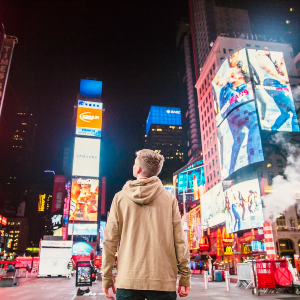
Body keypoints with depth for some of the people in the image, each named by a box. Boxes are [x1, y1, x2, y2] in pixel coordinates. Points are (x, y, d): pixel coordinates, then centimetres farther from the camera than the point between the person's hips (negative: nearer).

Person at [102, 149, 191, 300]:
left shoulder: (120, 197, 0)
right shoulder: (169, 198, -1)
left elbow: (109, 241, -1)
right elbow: (179, 240, -4)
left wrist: (107, 277, 7)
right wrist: (185, 275, 5)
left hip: (127, 280, 1)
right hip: (163, 280, 0)